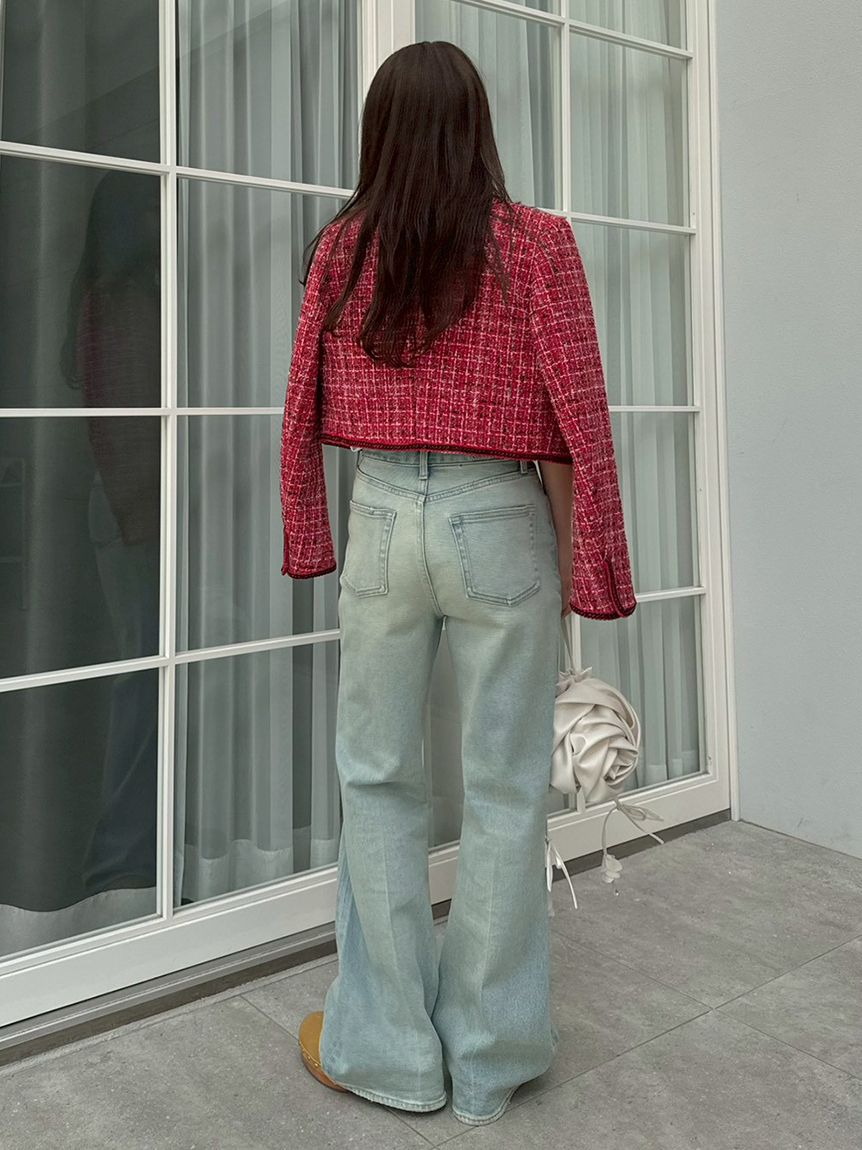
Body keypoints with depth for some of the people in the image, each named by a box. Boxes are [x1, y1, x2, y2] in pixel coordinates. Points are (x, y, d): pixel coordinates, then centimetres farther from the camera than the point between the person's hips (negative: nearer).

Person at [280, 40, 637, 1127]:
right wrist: (583, 567, 0)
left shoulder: (342, 246, 3)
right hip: (500, 526, -2)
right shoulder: (535, 243, -4)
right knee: (503, 789, 8)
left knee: (376, 780, 12)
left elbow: (302, 412, 6)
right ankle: (488, 1056, 22)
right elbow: (574, 420, -7)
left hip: (382, 520, 2)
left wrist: (312, 540, 17)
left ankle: (388, 1047, 24)